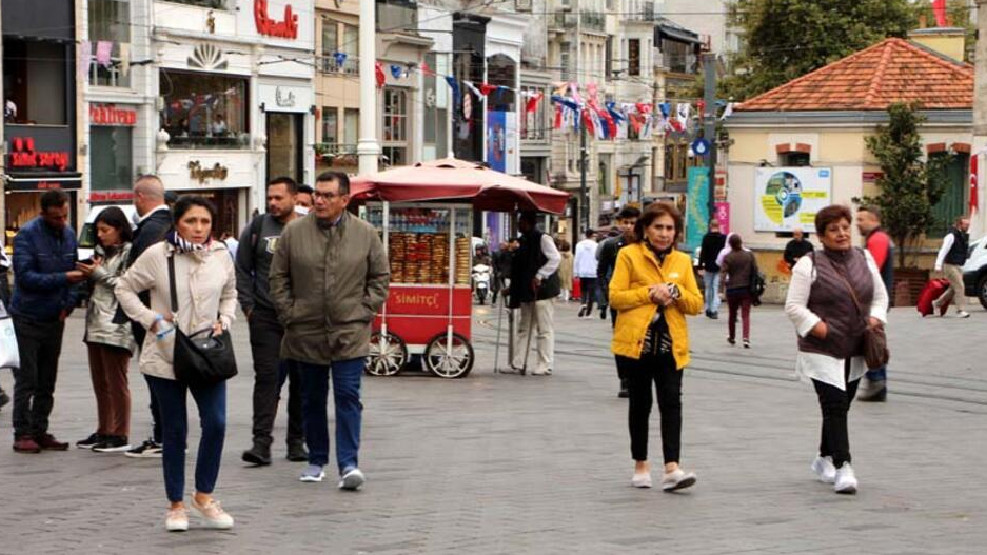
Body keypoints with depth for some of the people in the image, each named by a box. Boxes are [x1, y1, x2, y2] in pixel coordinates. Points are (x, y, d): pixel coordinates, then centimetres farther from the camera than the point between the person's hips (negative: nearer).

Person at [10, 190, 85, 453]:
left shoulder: (69, 235, 5)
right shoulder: (27, 234, -13)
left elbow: (74, 272, 10)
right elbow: (25, 276, -20)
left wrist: (69, 303, -5)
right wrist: (63, 278, -26)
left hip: (55, 318, 6)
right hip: (28, 319, -6)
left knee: (47, 381, 9)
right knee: (27, 379, -3)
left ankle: (39, 431, 16)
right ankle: (23, 434, 2)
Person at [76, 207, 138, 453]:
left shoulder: (129, 252, -8)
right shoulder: (102, 251, 19)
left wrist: (100, 274, -12)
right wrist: (89, 275, 5)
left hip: (117, 326, -9)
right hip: (96, 323, 9)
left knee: (116, 382, -4)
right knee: (100, 383, 12)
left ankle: (120, 435, 0)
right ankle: (104, 432, 19)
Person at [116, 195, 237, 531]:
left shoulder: (220, 256, 2)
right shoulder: (157, 255, -8)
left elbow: (230, 295, 18)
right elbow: (125, 289, 2)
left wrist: (224, 321, 0)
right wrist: (150, 319, -8)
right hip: (165, 356, -2)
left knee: (216, 423, -10)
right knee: (174, 431, 5)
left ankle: (204, 496, 9)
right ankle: (176, 505, 17)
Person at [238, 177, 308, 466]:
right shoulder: (257, 228, 5)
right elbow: (242, 269, 10)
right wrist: (248, 305, 3)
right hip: (265, 317, 0)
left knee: (301, 380, 7)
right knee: (266, 377, -7)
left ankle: (296, 441, 16)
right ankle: (261, 442, -10)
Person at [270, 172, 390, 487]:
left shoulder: (365, 234, 1)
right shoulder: (294, 232, 1)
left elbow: (380, 277, 9)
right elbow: (279, 278, 7)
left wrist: (365, 310, 0)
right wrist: (289, 314, 0)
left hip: (350, 333, -2)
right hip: (306, 333, 2)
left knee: (348, 396, -8)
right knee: (313, 399, 11)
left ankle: (348, 464, -8)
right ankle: (316, 460, 22)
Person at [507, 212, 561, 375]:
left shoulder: (542, 239, -11)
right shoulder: (523, 241, 15)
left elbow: (555, 258, -21)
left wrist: (539, 277, -22)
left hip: (542, 290, -9)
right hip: (526, 291, 9)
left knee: (544, 329, -4)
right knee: (524, 328, 11)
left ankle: (544, 366, 0)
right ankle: (518, 365, 16)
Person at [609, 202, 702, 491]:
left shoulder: (682, 261, 12)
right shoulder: (629, 255, 1)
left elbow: (696, 304, 8)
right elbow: (616, 297, -6)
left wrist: (677, 293, -10)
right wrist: (649, 294, -15)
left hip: (671, 345, 2)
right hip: (637, 342, -2)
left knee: (671, 402, -9)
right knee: (640, 404, 9)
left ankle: (672, 468, -15)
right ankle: (641, 465, 21)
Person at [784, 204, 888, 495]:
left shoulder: (864, 259, 10)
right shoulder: (809, 265, -7)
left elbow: (880, 295, 18)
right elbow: (794, 306, -7)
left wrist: (876, 317, 0)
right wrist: (816, 325, -19)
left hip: (855, 351, 6)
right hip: (822, 351, -6)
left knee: (840, 407, 15)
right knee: (835, 407, -14)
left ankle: (824, 459, 33)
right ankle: (842, 469, -16)